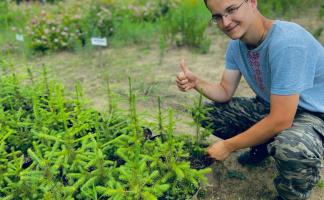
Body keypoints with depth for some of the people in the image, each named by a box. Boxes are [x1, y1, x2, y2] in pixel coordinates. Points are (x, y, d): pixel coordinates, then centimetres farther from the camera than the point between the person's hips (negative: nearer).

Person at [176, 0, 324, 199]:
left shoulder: (287, 42, -31)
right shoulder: (237, 44, -6)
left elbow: (280, 121, -31)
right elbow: (225, 92, 0)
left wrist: (228, 146, -20)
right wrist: (197, 82, -21)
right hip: (268, 107, 7)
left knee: (292, 148, -40)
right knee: (209, 112, -1)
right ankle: (262, 146, 18)